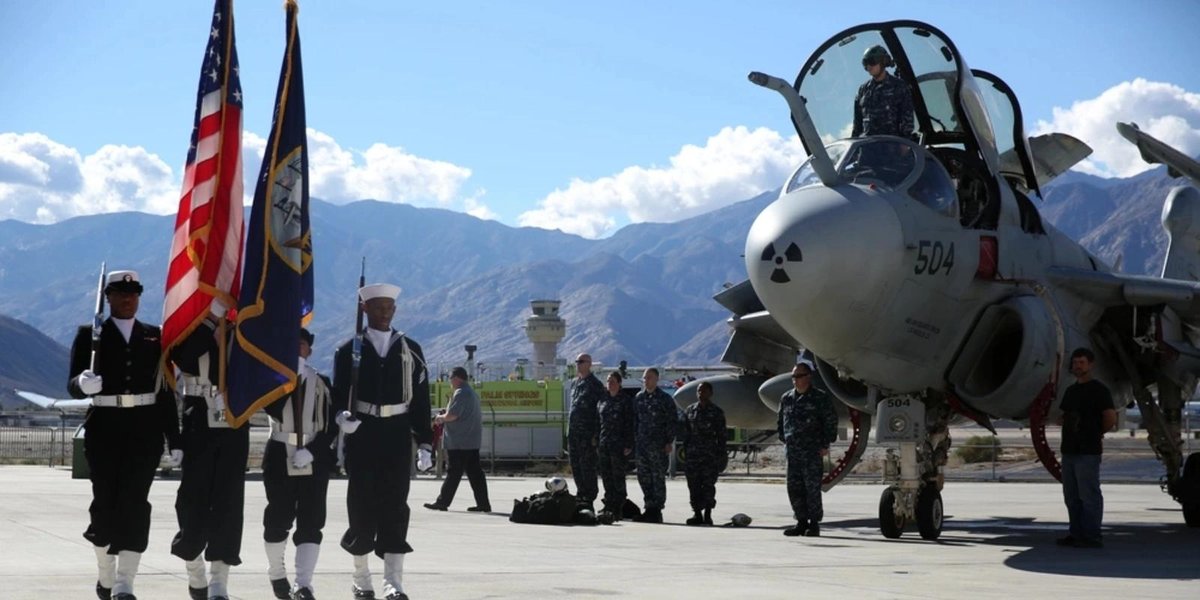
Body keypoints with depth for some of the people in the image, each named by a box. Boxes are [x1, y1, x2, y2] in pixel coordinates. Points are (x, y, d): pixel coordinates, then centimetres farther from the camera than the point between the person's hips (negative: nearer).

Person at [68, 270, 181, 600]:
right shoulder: (89, 335, 5)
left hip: (145, 430, 1)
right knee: (105, 502, 2)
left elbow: (165, 391, 11)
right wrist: (83, 384, -29)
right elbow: (73, 385, -3)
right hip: (104, 429, -1)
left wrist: (174, 440, 8)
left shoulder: (155, 336, 11)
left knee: (134, 502, -8)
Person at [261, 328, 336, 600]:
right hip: (280, 458, 0)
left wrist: (310, 451, -13)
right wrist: (291, 378, -18)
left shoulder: (321, 382, 6)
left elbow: (331, 425, 0)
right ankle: (277, 574, 29)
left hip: (315, 460, 0)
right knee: (278, 519, 6)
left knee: (311, 522, -8)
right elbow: (274, 411, -15)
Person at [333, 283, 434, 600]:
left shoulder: (410, 350, 8)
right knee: (362, 506, 2)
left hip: (397, 436, 1)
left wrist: (425, 443, 3)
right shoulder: (349, 350, 5)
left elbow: (421, 399, 8)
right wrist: (342, 416, -19)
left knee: (395, 506, -3)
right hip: (361, 435, -1)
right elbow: (338, 395, 3)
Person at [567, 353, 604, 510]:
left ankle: (589, 498, -2)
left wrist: (596, 435, -16)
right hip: (573, 431, 8)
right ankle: (581, 493, 18)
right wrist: (569, 431, 18)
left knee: (587, 465, -6)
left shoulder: (595, 385, -7)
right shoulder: (575, 383, 17)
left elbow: (600, 411, -11)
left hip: (587, 432, -8)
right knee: (575, 465, 10)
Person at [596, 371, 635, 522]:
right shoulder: (602, 400, 14)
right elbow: (598, 422, 16)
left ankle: (618, 508, 0)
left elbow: (629, 424, -6)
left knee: (618, 475, -4)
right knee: (606, 475, 8)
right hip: (604, 444, 6)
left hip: (619, 444, -6)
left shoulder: (625, 401, -3)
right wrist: (596, 440, 9)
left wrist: (628, 445, -12)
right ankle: (608, 505, 16)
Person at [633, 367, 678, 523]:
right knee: (643, 477, 7)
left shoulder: (665, 399, -3)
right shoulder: (638, 398, 12)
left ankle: (656, 510, 1)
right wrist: (632, 440, 12)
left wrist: (669, 442, -9)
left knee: (658, 477, -3)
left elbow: (673, 421, -4)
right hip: (641, 444, 6)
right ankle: (650, 508, 16)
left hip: (658, 445, -6)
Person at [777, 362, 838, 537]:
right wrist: (784, 440, 13)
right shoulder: (786, 398, 12)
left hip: (812, 450, -5)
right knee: (794, 487, 5)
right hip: (793, 450, 5)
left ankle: (814, 524, 3)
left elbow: (831, 422, -2)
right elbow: (781, 421, 23)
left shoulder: (820, 398, -3)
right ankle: (802, 522, 14)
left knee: (812, 487, -4)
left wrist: (826, 444, -6)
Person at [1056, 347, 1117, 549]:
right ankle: (1077, 534, 18)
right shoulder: (1070, 391, 17)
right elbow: (1063, 418, 27)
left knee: (1089, 495, -7)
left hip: (1088, 451, -8)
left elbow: (1111, 420, -11)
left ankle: (1092, 537, -5)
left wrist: (1096, 432, 2)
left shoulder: (1098, 390, -7)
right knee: (1072, 496, 11)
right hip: (1069, 449, 9)